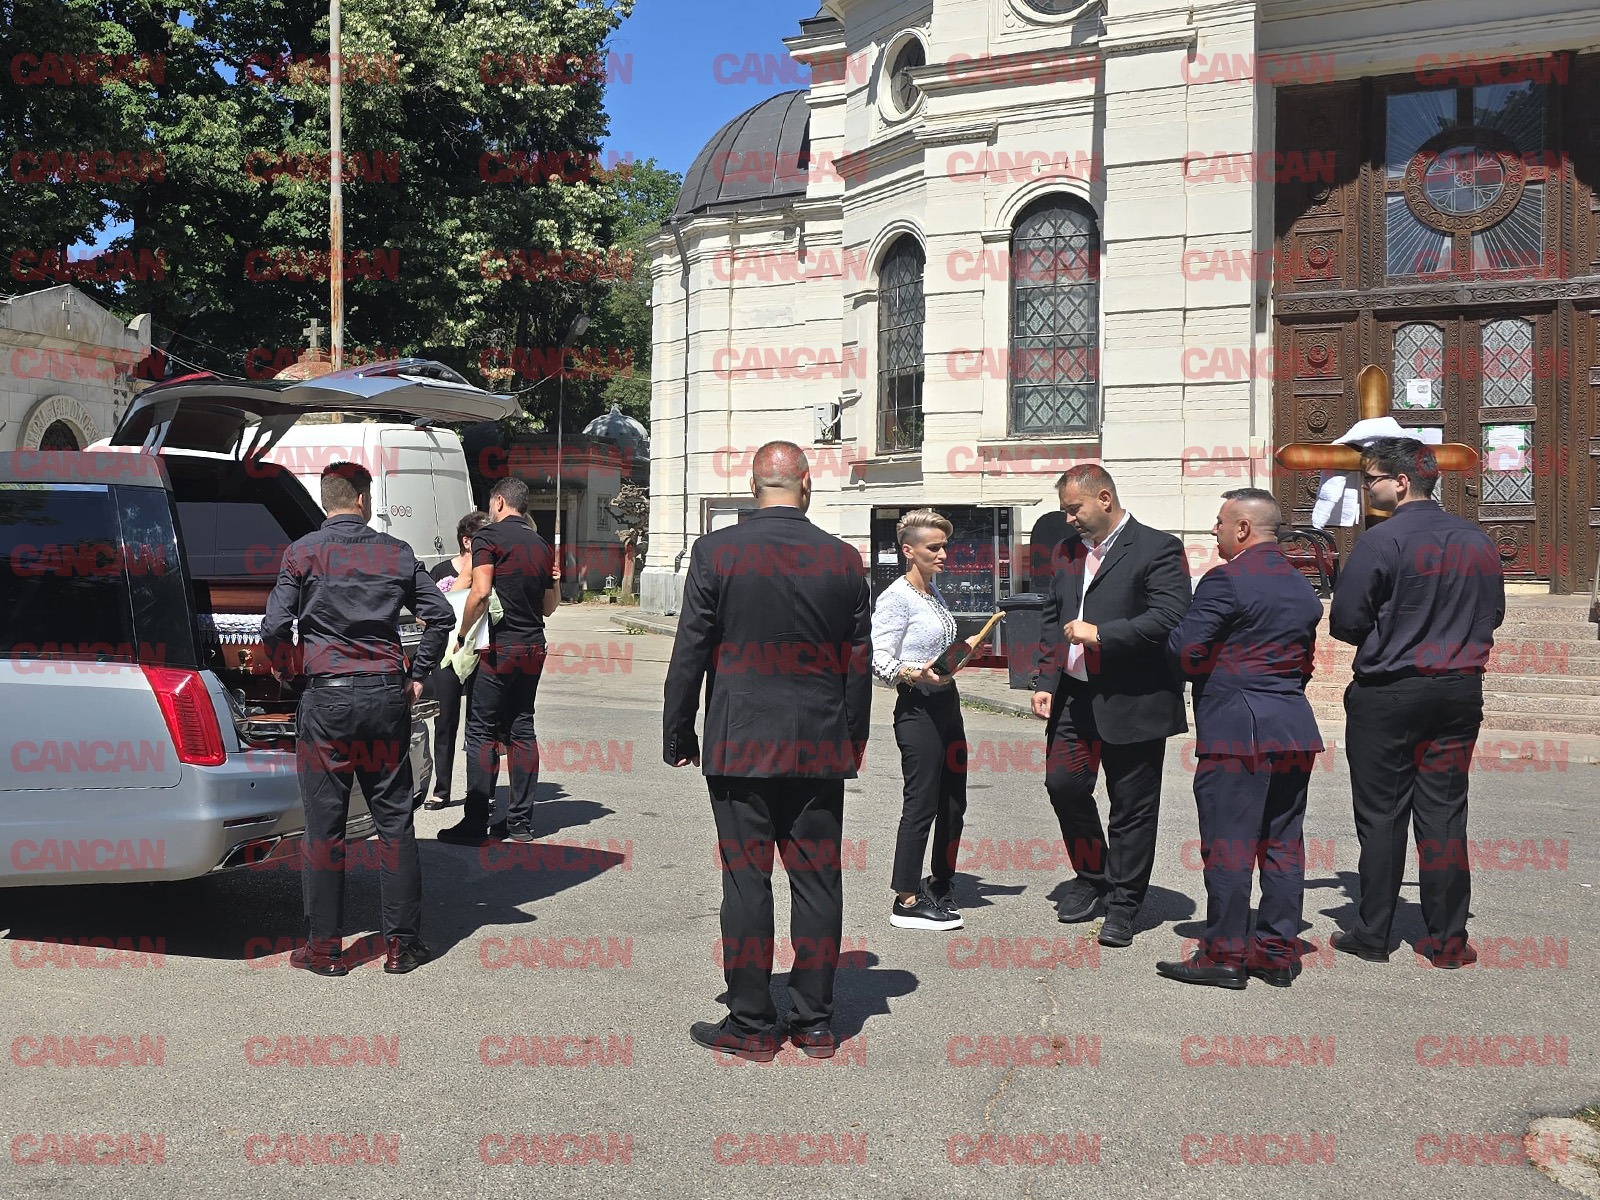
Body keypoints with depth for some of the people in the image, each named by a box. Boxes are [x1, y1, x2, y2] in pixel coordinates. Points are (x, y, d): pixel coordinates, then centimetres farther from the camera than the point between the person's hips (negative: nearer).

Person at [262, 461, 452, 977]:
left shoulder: (303, 553, -2)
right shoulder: (397, 553, 6)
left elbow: (275, 627, -9)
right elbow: (441, 615, 4)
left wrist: (282, 672, 10)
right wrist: (417, 675, 12)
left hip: (327, 698, -2)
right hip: (387, 697, 2)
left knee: (326, 826, 5)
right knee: (394, 820, 9)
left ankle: (325, 947, 11)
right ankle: (402, 943, 13)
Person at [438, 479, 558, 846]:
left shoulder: (488, 537, -7)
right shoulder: (541, 546, 13)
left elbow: (481, 593, -19)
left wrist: (462, 634, -9)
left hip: (497, 647, -6)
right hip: (533, 649, 6)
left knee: (482, 733, -1)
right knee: (521, 730, 11)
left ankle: (476, 823, 0)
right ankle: (521, 821, 13)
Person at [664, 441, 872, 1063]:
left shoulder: (716, 551, -6)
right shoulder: (845, 559, 1)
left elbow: (690, 653, -4)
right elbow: (859, 664, 6)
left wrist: (678, 735, 7)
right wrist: (854, 744, 16)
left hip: (740, 748, -2)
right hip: (821, 749, 3)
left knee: (747, 882, 4)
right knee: (817, 882, 9)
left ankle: (752, 1025, 12)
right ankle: (815, 1022, 18)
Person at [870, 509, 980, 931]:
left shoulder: (933, 591, 15)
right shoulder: (896, 597, -12)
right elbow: (878, 661, -18)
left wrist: (964, 648, 14)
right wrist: (913, 674, -33)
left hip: (947, 702, 9)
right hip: (918, 709, -9)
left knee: (953, 801, 14)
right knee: (921, 804, -6)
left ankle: (940, 883, 28)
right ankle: (907, 900, 2)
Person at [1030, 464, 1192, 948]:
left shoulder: (1158, 549, -8)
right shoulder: (1068, 551, 14)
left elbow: (1171, 618, -19)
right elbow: (1053, 620, 19)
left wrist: (1101, 634, -20)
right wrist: (1045, 681, 8)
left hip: (1132, 702, -6)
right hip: (1074, 696, 6)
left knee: (1132, 806, 4)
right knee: (1063, 784, 5)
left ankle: (1123, 903, 18)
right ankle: (1092, 875, 28)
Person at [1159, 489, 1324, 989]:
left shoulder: (1226, 580, -10)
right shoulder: (1303, 588, 15)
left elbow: (1184, 650, -14)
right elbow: (1305, 662, 19)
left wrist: (1209, 675, 6)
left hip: (1235, 728, -8)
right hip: (1295, 729, 8)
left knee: (1228, 845, -2)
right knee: (1283, 843, 11)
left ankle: (1225, 955, 3)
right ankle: (1279, 953, 16)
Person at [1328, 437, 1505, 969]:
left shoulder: (1382, 541, -14)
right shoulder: (1477, 540, 5)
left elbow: (1345, 620, -13)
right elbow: (1493, 614, 14)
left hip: (1388, 694, -5)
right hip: (1460, 692, 5)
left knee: (1381, 815, 5)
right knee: (1443, 813, 9)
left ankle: (1372, 933, 12)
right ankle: (1447, 939, 13)